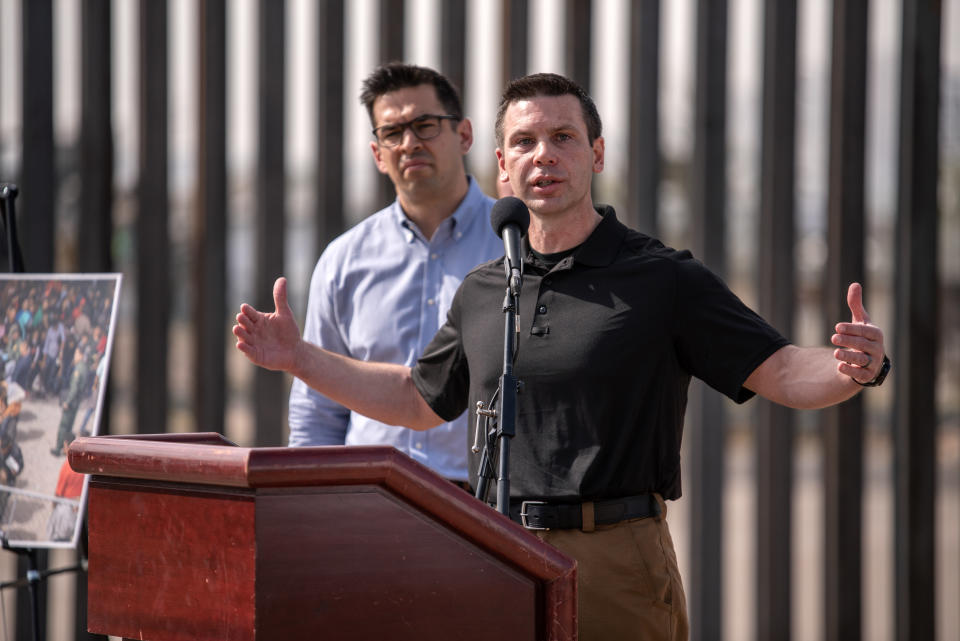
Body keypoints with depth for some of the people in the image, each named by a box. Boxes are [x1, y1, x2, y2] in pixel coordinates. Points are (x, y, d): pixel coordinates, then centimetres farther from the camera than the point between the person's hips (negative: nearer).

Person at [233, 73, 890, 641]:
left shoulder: (664, 279, -1)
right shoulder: (482, 292, 14)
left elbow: (780, 372, -6)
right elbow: (420, 396, 29)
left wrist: (851, 368, -27)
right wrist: (298, 356, 23)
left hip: (617, 565, -5)